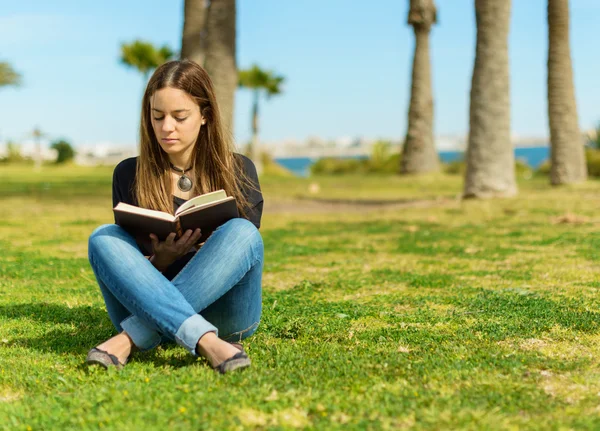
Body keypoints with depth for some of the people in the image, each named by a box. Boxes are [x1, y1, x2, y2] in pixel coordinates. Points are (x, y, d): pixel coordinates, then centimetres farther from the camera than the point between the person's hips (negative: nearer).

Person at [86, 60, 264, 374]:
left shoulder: (237, 171, 8)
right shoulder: (129, 175, 9)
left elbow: (242, 245, 2)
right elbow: (129, 267, 6)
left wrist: (206, 251, -18)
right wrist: (162, 258, -16)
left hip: (225, 311, 0)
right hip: (149, 308, 1)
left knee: (241, 232, -28)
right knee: (104, 238, -25)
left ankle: (131, 338, -35)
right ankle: (205, 341, -43)